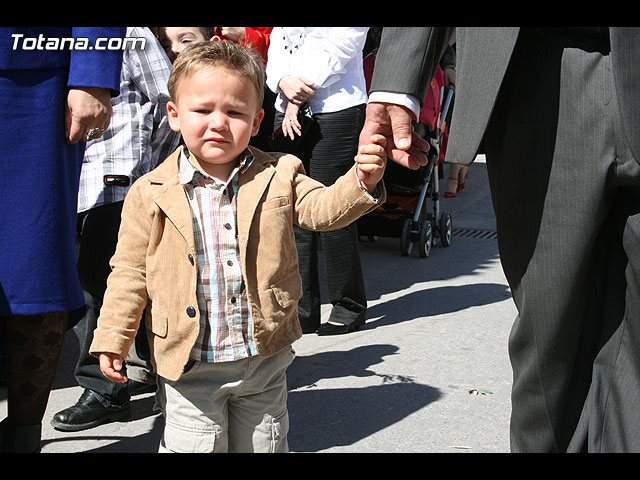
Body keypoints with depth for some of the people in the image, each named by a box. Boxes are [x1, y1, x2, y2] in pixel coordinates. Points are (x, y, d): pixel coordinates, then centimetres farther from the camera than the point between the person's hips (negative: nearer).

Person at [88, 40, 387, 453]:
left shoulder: (278, 177, -2)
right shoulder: (150, 194, -6)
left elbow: (323, 208, -11)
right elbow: (130, 271, -1)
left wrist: (362, 183, -31)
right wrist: (112, 339, -3)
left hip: (264, 360, 2)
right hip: (188, 367, -2)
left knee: (264, 444, 18)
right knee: (194, 445, 7)